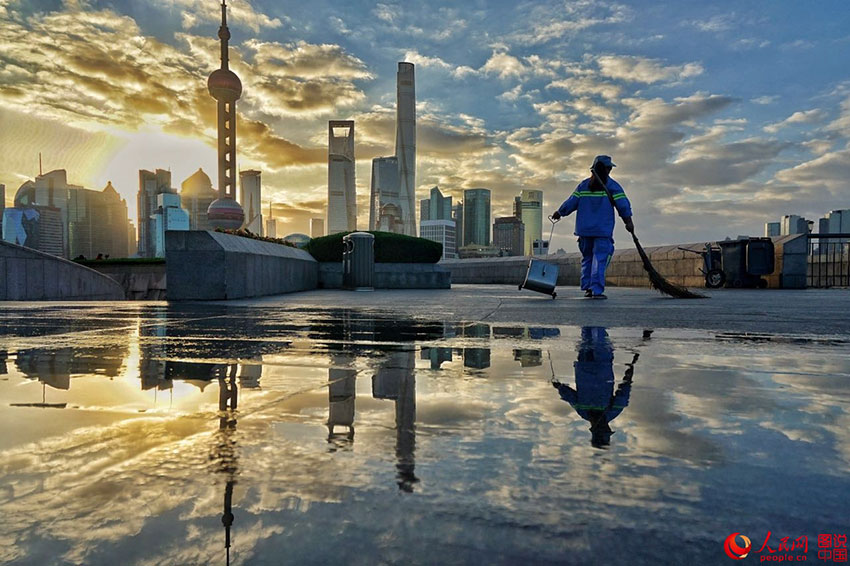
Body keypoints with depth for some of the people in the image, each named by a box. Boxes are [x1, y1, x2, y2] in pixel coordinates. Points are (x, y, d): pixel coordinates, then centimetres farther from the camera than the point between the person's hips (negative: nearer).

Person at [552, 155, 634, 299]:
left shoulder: (583, 185, 8)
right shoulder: (612, 185, 0)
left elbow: (571, 202, 7)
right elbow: (623, 204, -5)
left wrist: (559, 212, 21)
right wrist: (628, 222, 1)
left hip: (584, 229, 4)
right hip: (603, 230, -4)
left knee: (587, 257, 15)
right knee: (600, 259, -4)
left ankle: (587, 288, 13)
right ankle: (597, 290, -11)